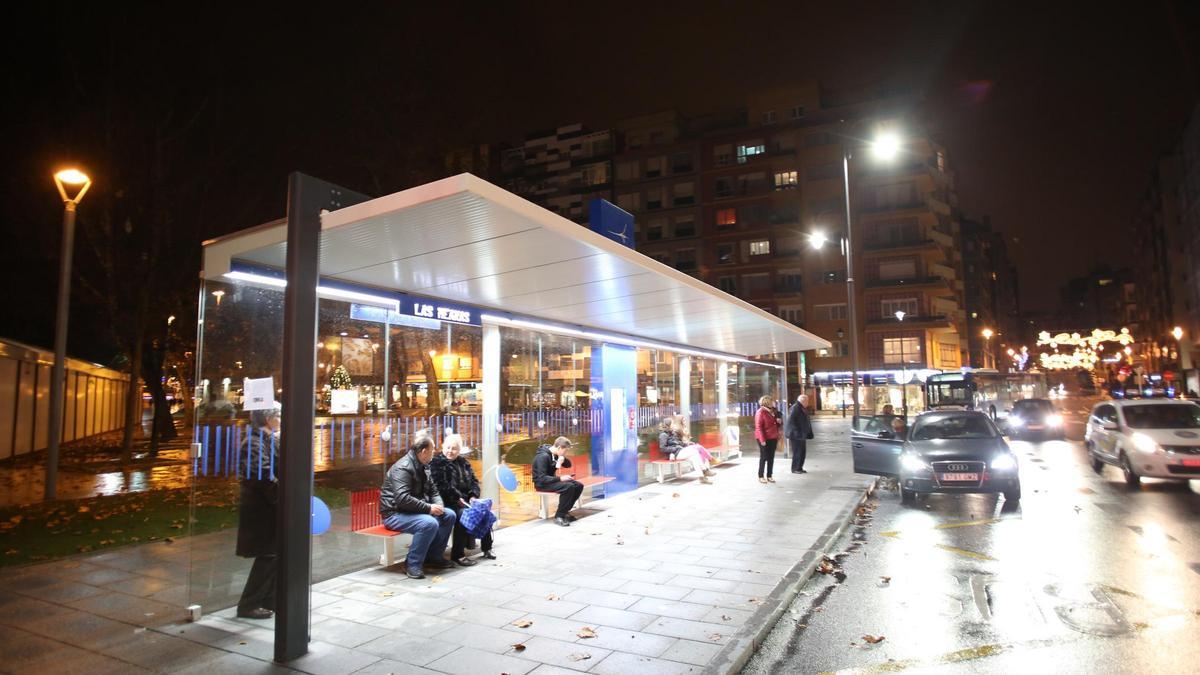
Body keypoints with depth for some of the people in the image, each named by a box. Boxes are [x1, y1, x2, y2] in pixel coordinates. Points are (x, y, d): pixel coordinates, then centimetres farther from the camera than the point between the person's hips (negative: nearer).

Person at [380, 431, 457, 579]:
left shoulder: (423, 466, 8)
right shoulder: (403, 467, -21)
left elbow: (433, 491, 14)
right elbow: (402, 499, -31)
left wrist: (439, 504, -7)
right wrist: (429, 508, -27)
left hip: (416, 510, 9)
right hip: (394, 513, -9)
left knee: (449, 515, -1)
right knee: (430, 523, -32)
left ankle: (434, 557, 9)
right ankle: (412, 565, -16)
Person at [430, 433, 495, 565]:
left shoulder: (463, 462, 17)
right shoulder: (437, 463, -3)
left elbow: (474, 481, 16)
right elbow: (441, 485, -14)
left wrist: (474, 496, -3)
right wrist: (457, 498, -21)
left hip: (466, 500, 7)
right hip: (448, 502, -6)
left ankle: (486, 548, 1)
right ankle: (458, 554, -24)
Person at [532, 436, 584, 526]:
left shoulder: (555, 455, 3)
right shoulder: (543, 456, -23)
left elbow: (568, 464, 13)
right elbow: (542, 478, -28)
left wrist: (563, 459, -10)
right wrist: (560, 478, -29)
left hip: (551, 480, 9)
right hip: (542, 484, -9)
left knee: (578, 485, -5)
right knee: (568, 487, -30)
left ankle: (564, 511, 6)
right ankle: (559, 516, -19)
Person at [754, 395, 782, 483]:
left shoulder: (772, 411, 13)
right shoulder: (760, 412, -11)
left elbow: (775, 425, 27)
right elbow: (758, 427, -16)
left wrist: (778, 421, 2)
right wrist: (762, 439, -21)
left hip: (773, 438, 7)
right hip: (764, 439, -7)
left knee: (771, 457, 8)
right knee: (763, 457, 0)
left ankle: (769, 476, 16)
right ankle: (761, 476, 9)